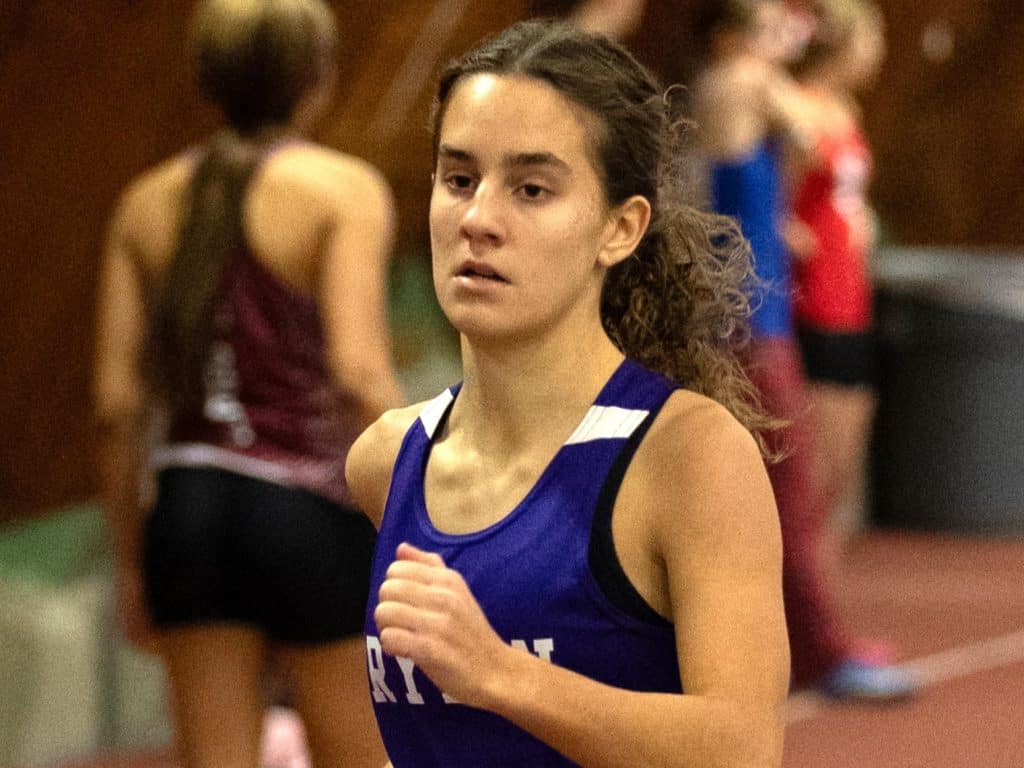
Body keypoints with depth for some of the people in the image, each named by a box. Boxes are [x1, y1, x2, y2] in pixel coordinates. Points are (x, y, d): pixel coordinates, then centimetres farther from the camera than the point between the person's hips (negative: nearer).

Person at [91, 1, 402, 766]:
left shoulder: (149, 203, 8)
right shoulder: (343, 189, -6)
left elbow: (117, 401, 6)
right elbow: (360, 375, -16)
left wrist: (130, 558, 14)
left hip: (189, 507, 4)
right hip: (309, 510, -4)